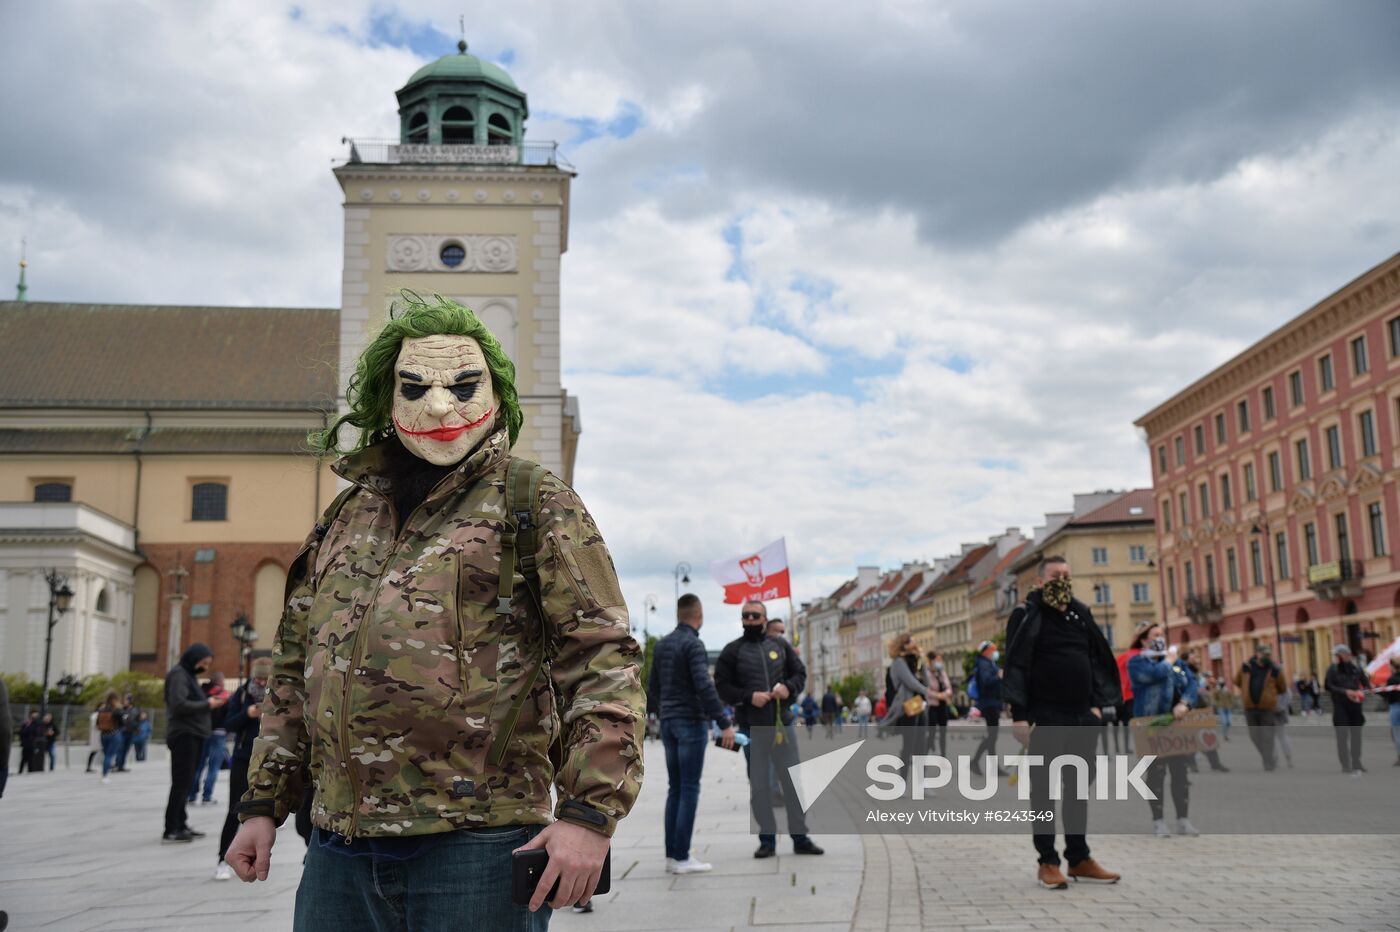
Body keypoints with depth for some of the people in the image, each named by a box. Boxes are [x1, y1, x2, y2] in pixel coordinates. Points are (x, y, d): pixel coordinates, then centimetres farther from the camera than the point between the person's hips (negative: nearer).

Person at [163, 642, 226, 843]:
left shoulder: (189, 675, 19)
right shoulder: (178, 674, -11)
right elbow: (179, 705, -21)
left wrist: (209, 702, 3)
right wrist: (206, 705, -13)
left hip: (193, 736, 10)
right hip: (183, 735, -10)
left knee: (186, 782, 13)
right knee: (181, 783, -9)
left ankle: (180, 825, 20)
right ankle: (171, 831, -8)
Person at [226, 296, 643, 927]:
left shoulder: (537, 506, 0)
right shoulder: (347, 515, 17)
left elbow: (603, 662, -8)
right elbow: (295, 670, 22)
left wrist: (590, 811, -16)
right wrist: (264, 804, 18)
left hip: (474, 850, -5)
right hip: (339, 852, 5)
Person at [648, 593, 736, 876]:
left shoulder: (661, 645, 11)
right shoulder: (693, 644, -13)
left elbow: (654, 686, 18)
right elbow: (705, 687, -23)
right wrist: (725, 724, -21)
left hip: (668, 723, 8)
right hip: (691, 722, -8)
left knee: (675, 789, 11)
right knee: (689, 790, -4)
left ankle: (672, 855, 11)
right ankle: (682, 857, -3)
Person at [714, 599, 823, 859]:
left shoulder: (780, 646, 10)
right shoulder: (732, 651, 1)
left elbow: (800, 672, 15)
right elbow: (721, 686, -2)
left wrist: (789, 687, -7)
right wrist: (749, 697, -16)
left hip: (782, 723, 2)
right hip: (752, 727, -2)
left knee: (793, 780, 5)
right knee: (758, 785, 3)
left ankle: (800, 837, 15)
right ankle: (767, 840, 13)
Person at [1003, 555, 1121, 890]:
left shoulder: (1081, 613, 13)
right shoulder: (1026, 615, -5)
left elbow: (1098, 658, 16)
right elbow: (1016, 665, -9)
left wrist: (1096, 703, 7)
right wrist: (1019, 714, -15)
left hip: (1081, 716, 6)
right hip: (1045, 718, -6)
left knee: (1078, 787, 11)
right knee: (1044, 789, 2)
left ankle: (1079, 858, 18)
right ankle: (1047, 862, 8)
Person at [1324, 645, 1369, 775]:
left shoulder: (1356, 669, 4)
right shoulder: (1333, 669, -3)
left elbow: (1366, 685, 11)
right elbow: (1328, 686, -7)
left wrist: (1362, 692, -12)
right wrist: (1345, 692, -18)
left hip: (1355, 705, 3)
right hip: (1340, 707, -3)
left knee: (1356, 734, 10)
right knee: (1342, 735, -6)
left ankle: (1356, 763, 23)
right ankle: (1346, 765, -4)